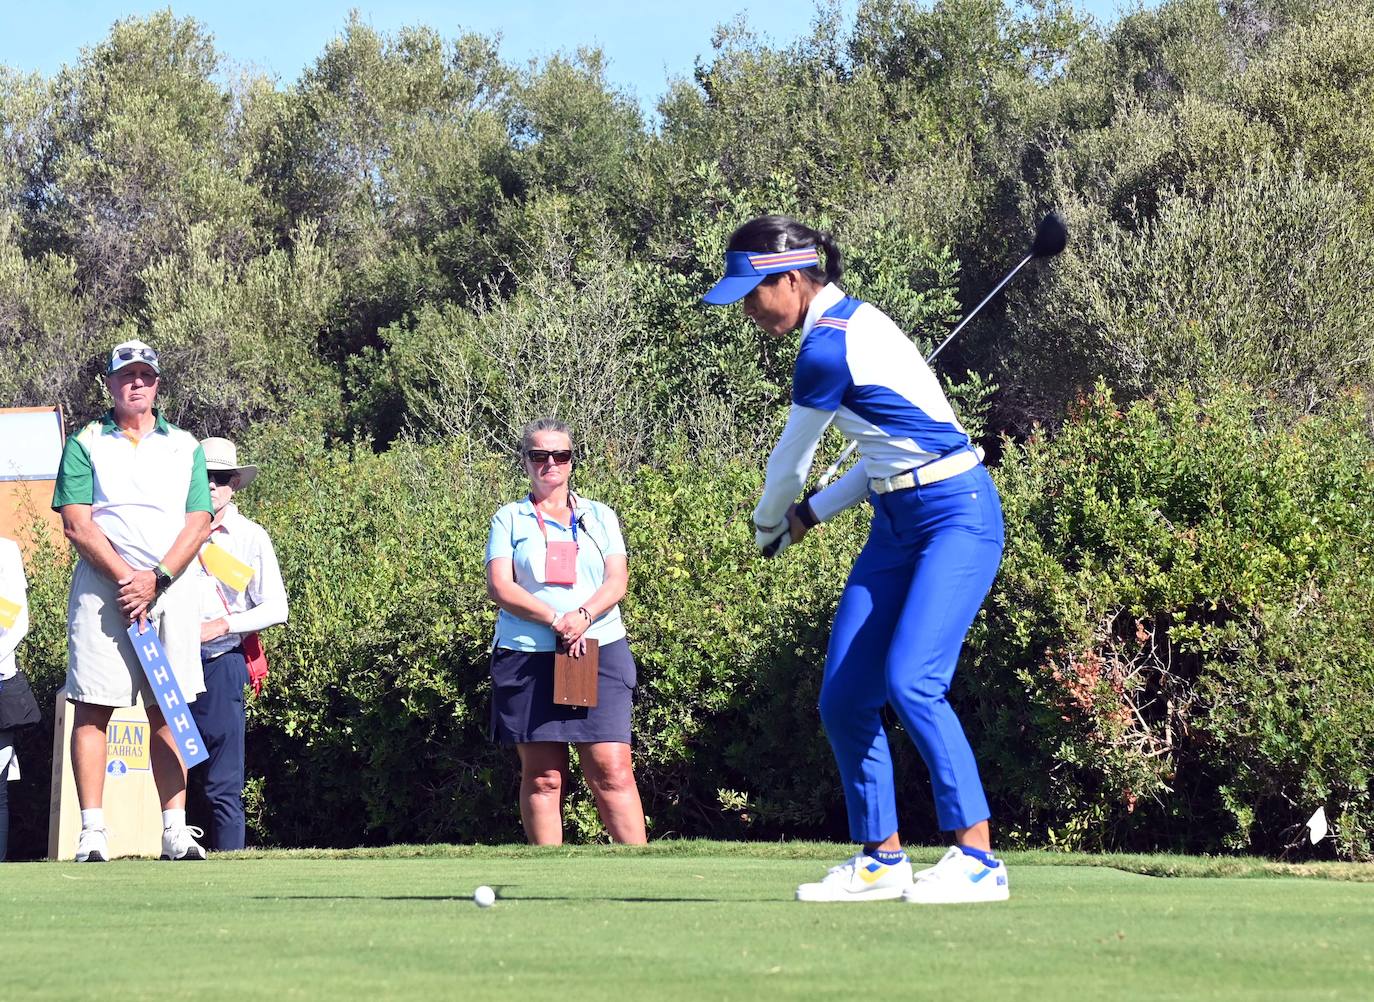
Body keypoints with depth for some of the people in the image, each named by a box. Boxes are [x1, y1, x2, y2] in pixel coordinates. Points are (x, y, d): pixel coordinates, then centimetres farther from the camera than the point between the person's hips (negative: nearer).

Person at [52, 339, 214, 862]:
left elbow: (197, 523, 4)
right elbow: (77, 525, -3)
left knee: (168, 708, 0)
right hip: (101, 584, -2)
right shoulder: (85, 444, 7)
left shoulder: (185, 446, 13)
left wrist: (156, 579, -10)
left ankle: (175, 828, -1)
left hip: (171, 585, 2)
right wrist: (125, 578, -13)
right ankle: (92, 832, -8)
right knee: (92, 706, -7)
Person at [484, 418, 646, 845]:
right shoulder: (510, 519, 8)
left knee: (612, 769, -8)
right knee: (542, 776, 0)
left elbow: (617, 581, 4)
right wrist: (557, 621, -14)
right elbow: (499, 587, -3)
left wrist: (584, 616, -16)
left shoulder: (599, 517, 14)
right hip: (527, 658, -1)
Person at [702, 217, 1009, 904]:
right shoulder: (850, 322, 11)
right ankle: (881, 860, 9)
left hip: (956, 515, -10)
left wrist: (770, 525, 16)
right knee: (842, 698, 2)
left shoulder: (828, 347, -17)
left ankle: (979, 859, -21)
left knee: (910, 679, -23)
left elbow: (788, 462, -3)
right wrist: (810, 515, 16)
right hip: (898, 524, 10)